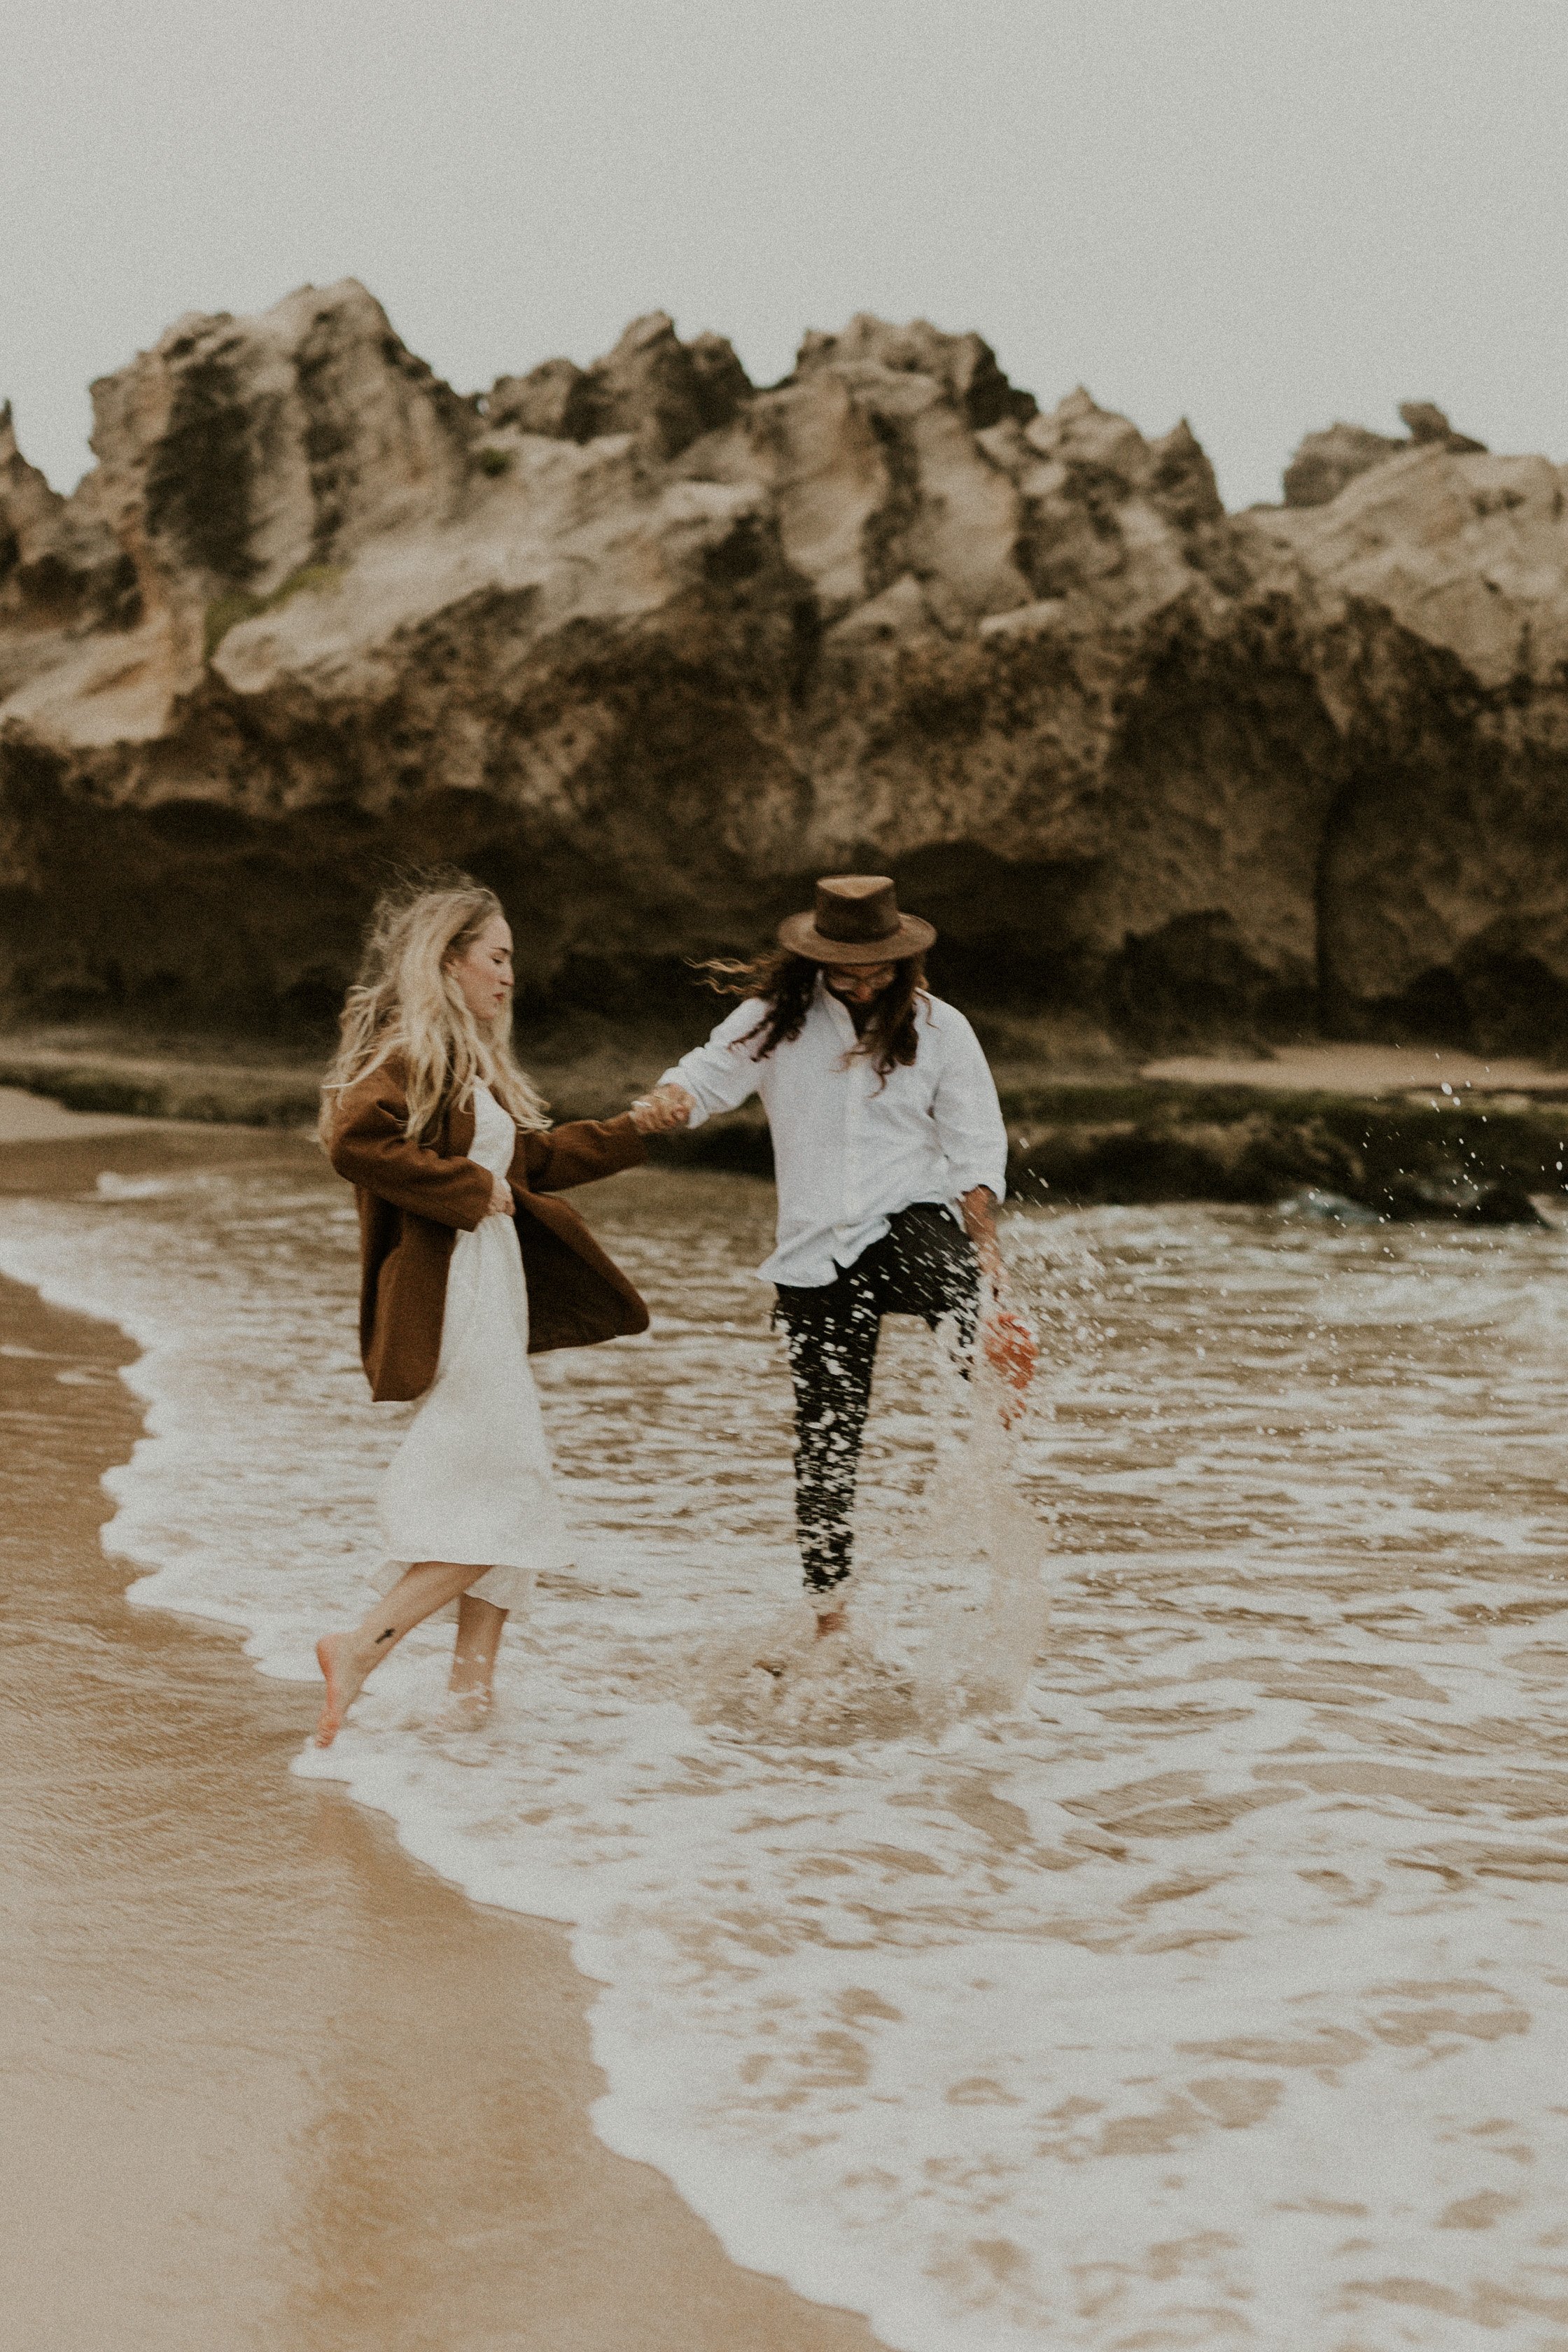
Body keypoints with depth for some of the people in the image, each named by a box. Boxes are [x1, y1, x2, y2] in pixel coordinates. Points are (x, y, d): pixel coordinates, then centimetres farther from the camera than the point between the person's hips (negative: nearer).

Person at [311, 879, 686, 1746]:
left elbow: (531, 1157, 31)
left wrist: (629, 1129, 28)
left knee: (504, 1500, 11)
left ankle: (472, 1688, 15)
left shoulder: (471, 1061, 20)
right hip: (448, 1296, -10)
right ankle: (361, 1647, -9)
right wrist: (469, 1190, -19)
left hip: (493, 1288, 10)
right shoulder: (408, 1053, -11)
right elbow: (353, 1139, -27)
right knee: (505, 1502, -11)